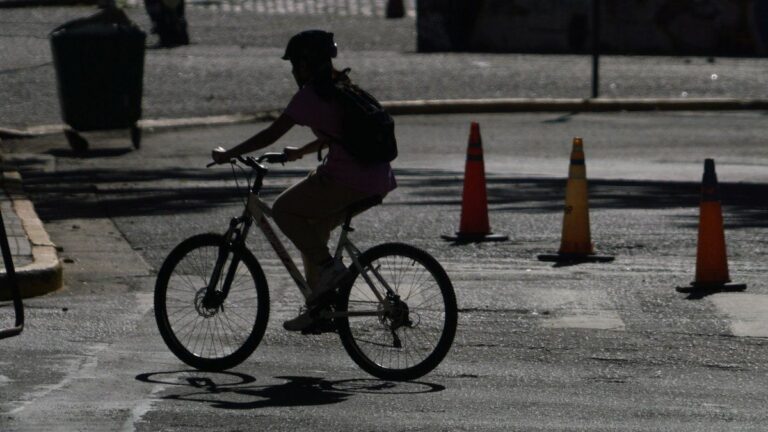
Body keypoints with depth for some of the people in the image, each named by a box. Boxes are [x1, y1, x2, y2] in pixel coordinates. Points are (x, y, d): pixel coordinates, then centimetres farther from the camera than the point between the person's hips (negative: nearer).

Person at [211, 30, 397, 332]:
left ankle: (328, 266, -6)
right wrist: (300, 152, 40)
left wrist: (227, 155, 2)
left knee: (284, 210, 1)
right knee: (314, 227, 21)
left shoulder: (310, 94, -7)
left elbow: (271, 134, -6)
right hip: (378, 180, 9)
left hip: (348, 180, -9)